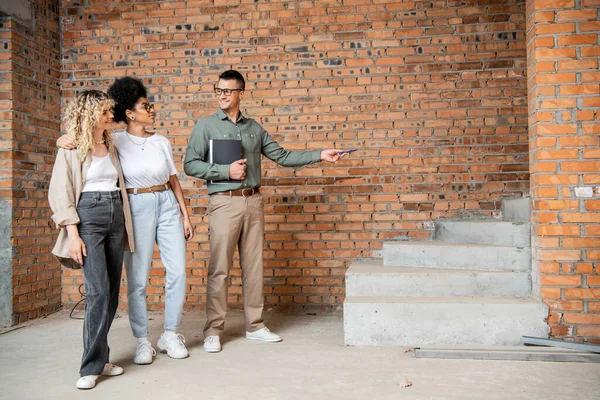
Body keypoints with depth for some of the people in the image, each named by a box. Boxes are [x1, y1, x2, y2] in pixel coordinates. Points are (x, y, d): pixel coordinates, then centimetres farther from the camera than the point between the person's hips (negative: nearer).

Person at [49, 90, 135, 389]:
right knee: (98, 292, -13)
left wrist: (126, 224, 10)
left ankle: (99, 357, 16)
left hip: (116, 217, 6)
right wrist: (73, 233, -14)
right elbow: (60, 192, -6)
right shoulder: (71, 148, -1)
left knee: (112, 292, 5)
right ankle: (92, 366, -4)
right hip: (88, 217, -6)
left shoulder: (111, 146, 15)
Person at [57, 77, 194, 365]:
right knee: (137, 278, -1)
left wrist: (185, 216, 10)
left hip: (167, 204, 3)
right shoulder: (115, 141, 1)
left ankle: (170, 335, 17)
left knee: (177, 271, 0)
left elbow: (174, 180, 13)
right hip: (137, 208, -3)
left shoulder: (161, 142, 10)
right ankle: (142, 341, 14)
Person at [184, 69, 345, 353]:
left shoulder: (254, 128, 13)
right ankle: (213, 331, 8)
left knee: (253, 265, 9)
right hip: (224, 202, -4)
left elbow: (282, 156, 15)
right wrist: (226, 171, -14)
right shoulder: (206, 125, 1)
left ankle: (255, 325, 20)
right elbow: (190, 164, -5)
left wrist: (319, 155, 10)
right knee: (219, 268, -3)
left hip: (253, 201, 4)